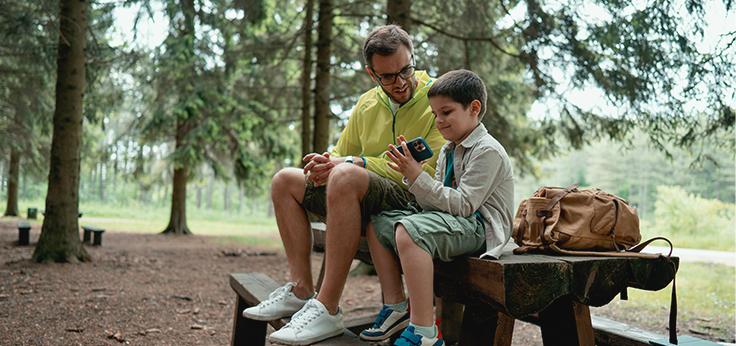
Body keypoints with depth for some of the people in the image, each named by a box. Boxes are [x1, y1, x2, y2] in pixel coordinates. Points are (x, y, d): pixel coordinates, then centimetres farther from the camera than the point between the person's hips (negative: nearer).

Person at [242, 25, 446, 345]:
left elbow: (427, 172, -19)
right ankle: (301, 289, -5)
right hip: (364, 199, 8)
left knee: (346, 175, -35)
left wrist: (353, 162, -22)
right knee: (285, 181, 3)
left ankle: (327, 309, -34)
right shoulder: (367, 104, 12)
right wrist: (325, 164, -7)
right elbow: (341, 153, 21)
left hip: (414, 201, -8)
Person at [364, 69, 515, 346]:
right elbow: (434, 202, 11)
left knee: (408, 230, -35)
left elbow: (463, 204, -22)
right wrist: (412, 174, -6)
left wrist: (419, 178, -23)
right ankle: (395, 307, 9)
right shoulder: (447, 151, 17)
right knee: (378, 224, 7)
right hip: (452, 219, 10)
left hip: (479, 226, -10)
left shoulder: (487, 151, -13)